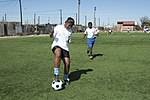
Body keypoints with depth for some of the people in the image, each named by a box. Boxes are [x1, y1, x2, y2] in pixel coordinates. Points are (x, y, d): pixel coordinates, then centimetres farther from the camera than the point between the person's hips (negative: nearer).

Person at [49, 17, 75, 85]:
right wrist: (51, 33, -23)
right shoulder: (58, 27, 0)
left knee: (67, 63, -5)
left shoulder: (70, 31, 16)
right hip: (57, 45, -5)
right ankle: (56, 75, -32)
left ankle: (65, 78, 22)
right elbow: (51, 36, 0)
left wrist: (70, 41, 4)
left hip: (65, 47, 5)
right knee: (58, 55, -38)